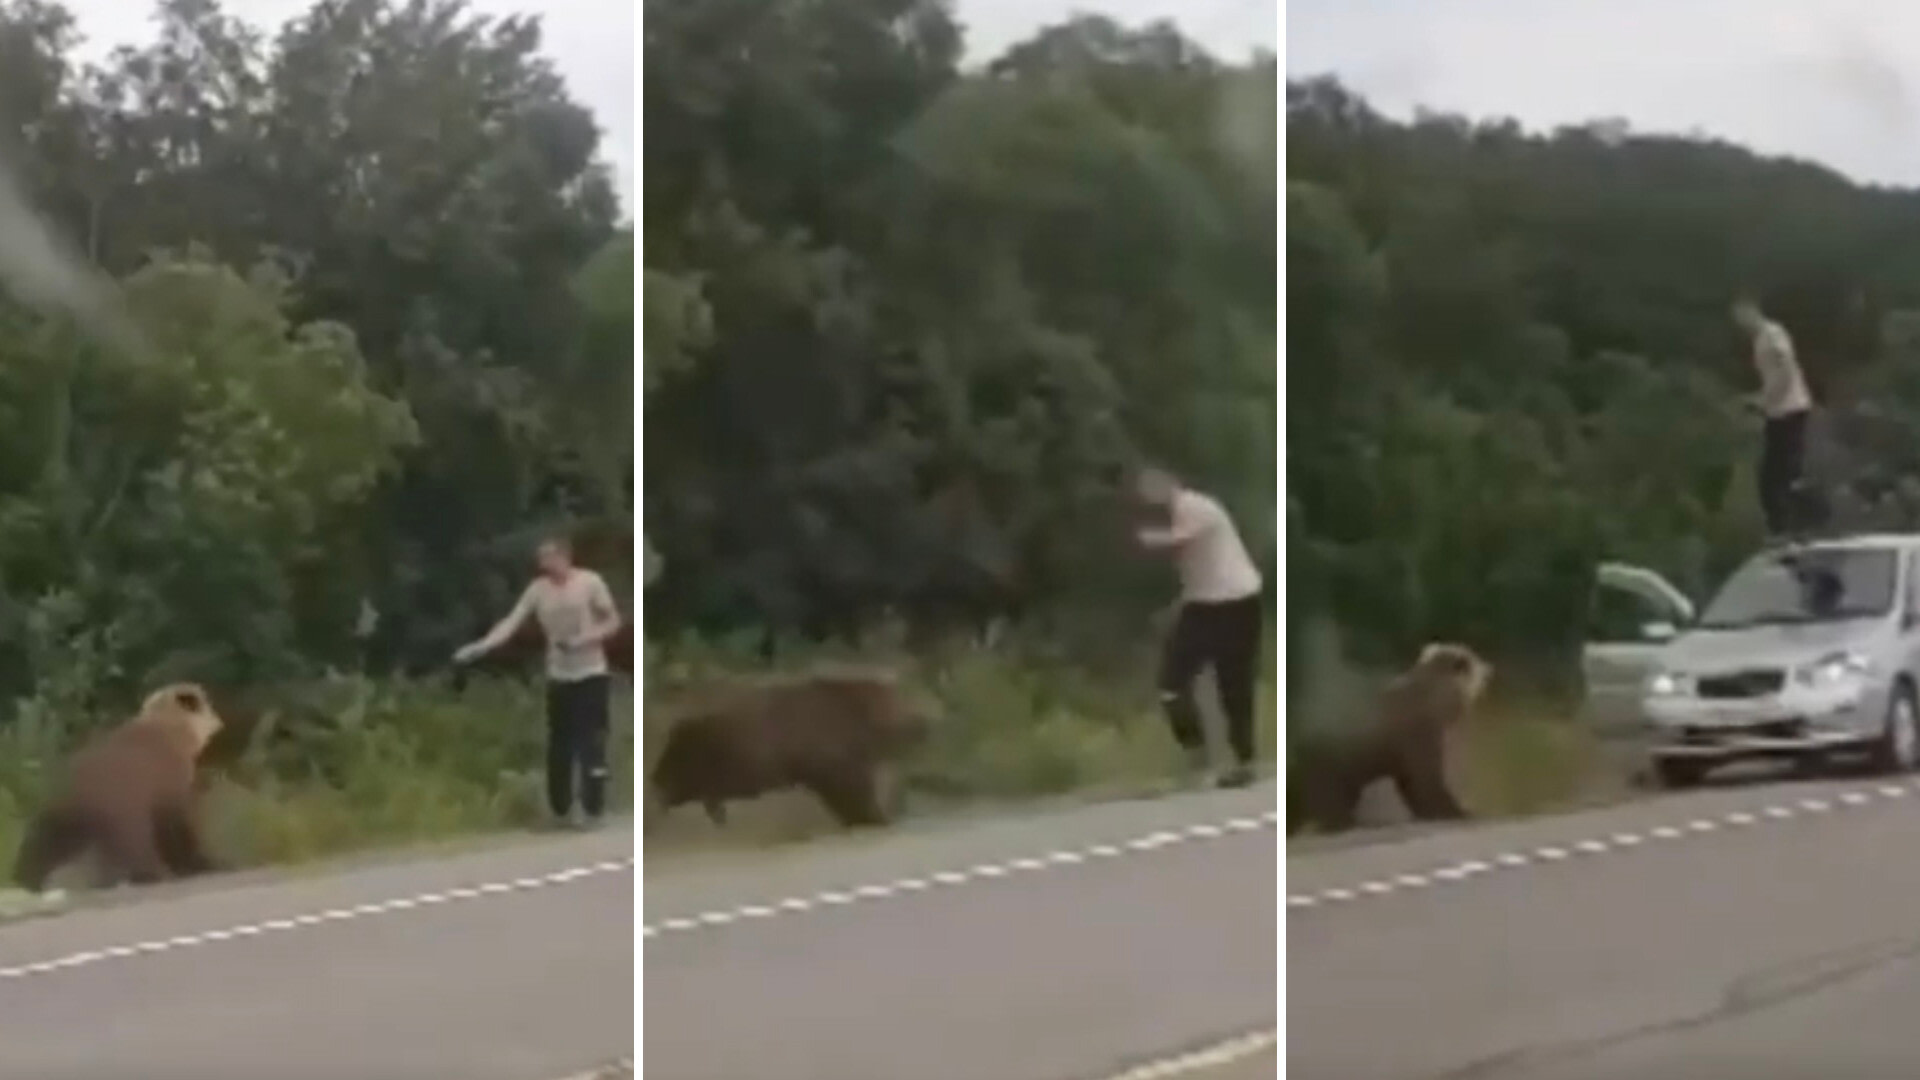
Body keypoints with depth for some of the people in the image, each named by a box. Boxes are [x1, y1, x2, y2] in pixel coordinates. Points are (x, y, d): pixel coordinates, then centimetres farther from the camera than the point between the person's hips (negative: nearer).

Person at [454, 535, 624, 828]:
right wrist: (480, 647, -22)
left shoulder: (590, 582, -8)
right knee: (559, 749, 6)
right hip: (558, 677, 3)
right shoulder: (538, 589, -1)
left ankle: (593, 812, 0)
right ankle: (560, 812, 18)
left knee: (592, 746, -6)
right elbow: (512, 622, -9)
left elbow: (613, 621, -4)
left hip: (592, 675, -3)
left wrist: (584, 639, -20)